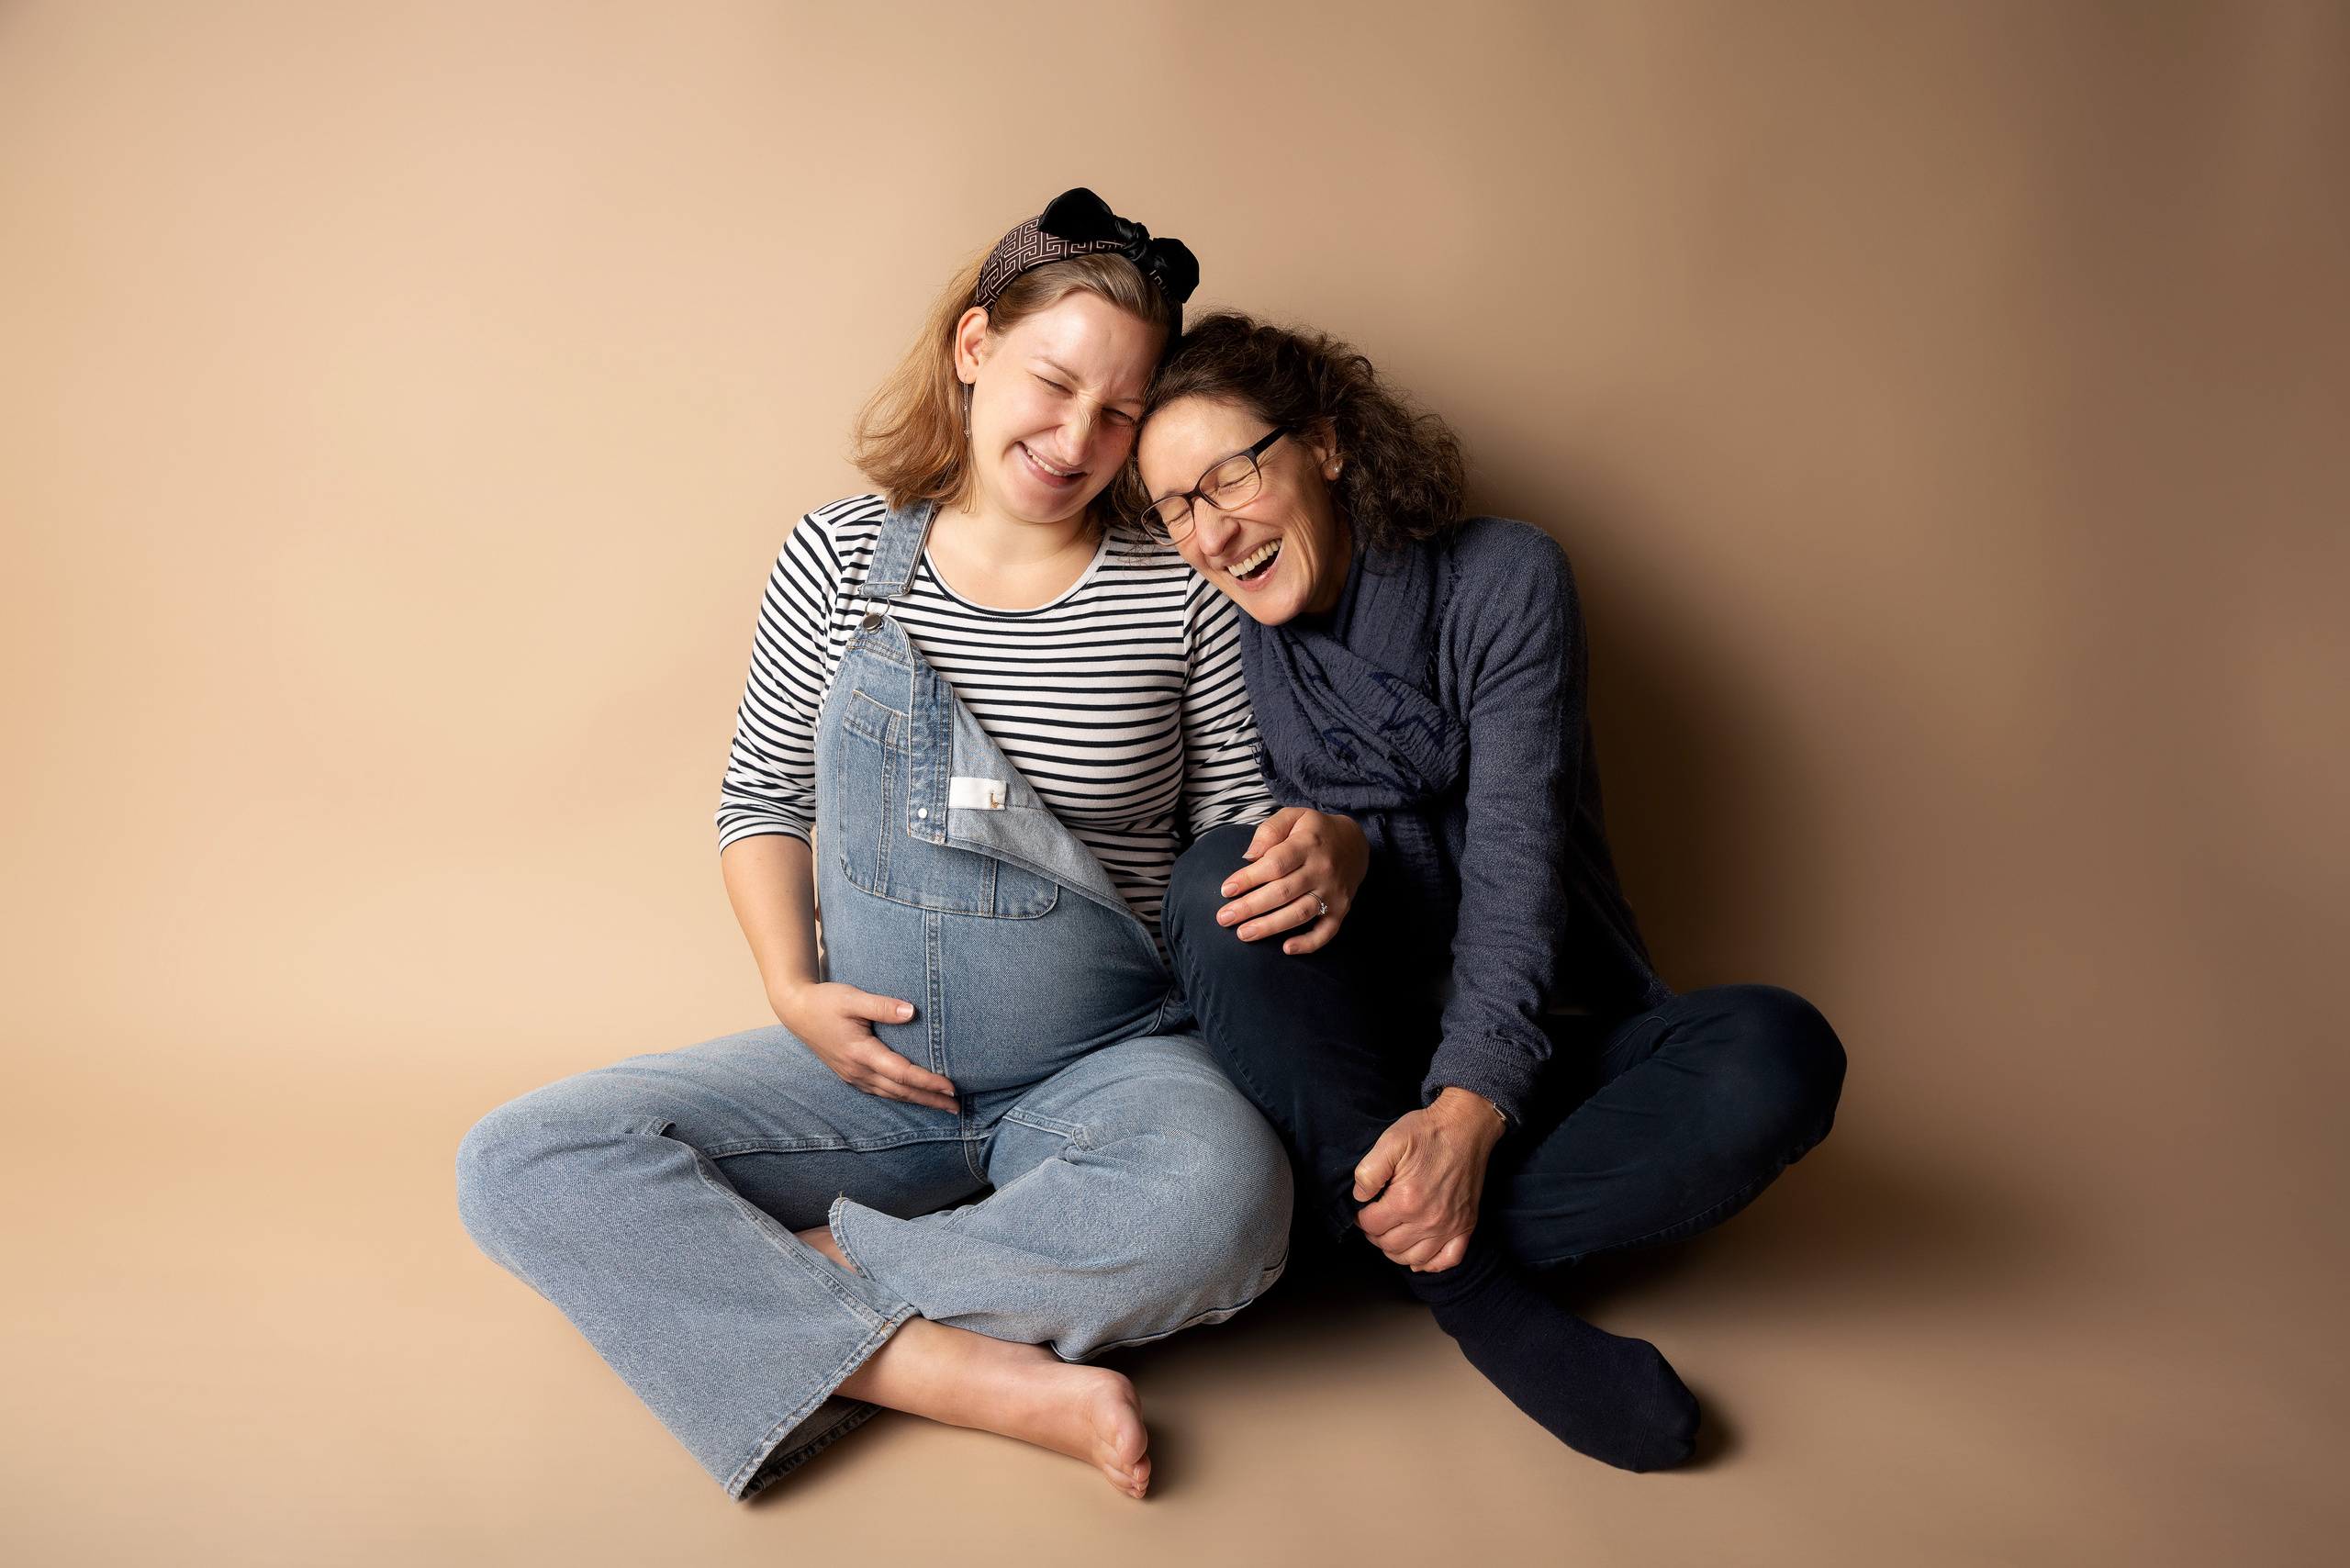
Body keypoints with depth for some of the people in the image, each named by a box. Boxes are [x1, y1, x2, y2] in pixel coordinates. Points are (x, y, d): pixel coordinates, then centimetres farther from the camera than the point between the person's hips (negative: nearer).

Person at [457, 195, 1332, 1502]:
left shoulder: (1183, 596, -3)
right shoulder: (842, 559, 1)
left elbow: (1242, 834, 3)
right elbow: (763, 796, 10)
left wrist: (1316, 848, -21)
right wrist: (794, 991, -6)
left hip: (1105, 1064, -2)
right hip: (874, 1064, 2)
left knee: (1223, 1204, -38)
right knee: (521, 1164, -17)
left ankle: (790, 1288, -18)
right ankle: (980, 1374, -26)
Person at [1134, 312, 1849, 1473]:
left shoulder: (1501, 580, -4)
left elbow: (1518, 853, -14)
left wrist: (1473, 1101, -29)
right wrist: (1317, 863, -25)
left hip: (1524, 1052, -1)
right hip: (1335, 1067, 1)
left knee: (1778, 1054, -28)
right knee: (1225, 875, -29)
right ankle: (1477, 1295, -31)